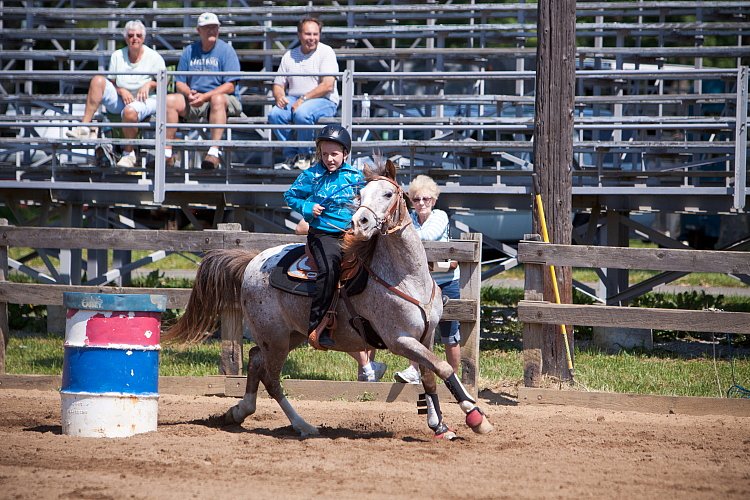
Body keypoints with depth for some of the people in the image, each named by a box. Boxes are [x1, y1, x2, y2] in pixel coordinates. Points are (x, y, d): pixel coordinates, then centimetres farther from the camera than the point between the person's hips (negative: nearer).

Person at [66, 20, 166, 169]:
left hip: (145, 100, -4)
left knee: (129, 111, -41)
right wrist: (121, 91, -12)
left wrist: (150, 84, -19)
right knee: (98, 80, -19)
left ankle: (129, 153, -20)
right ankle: (85, 127, -27)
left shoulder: (154, 57, 0)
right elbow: (111, 82, 8)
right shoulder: (117, 56, 10)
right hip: (120, 100, 4)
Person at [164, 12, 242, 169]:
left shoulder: (226, 50, -2)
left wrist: (205, 96, -20)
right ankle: (167, 154, -22)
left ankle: (214, 152, -45)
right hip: (193, 103, 4)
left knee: (217, 99, -37)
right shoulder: (189, 51, 12)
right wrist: (189, 93, -12)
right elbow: (179, 83, 11)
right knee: (170, 100, -19)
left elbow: (230, 86, -10)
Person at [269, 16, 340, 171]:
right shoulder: (289, 56, 14)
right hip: (293, 99, 5)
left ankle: (305, 155, -13)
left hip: (323, 101, -5)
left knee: (302, 113, -36)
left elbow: (328, 86, -13)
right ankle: (291, 155, -11)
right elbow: (278, 84, 16)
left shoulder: (326, 52, -2)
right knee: (275, 114, -25)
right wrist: (279, 97, -9)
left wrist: (304, 99, -19)